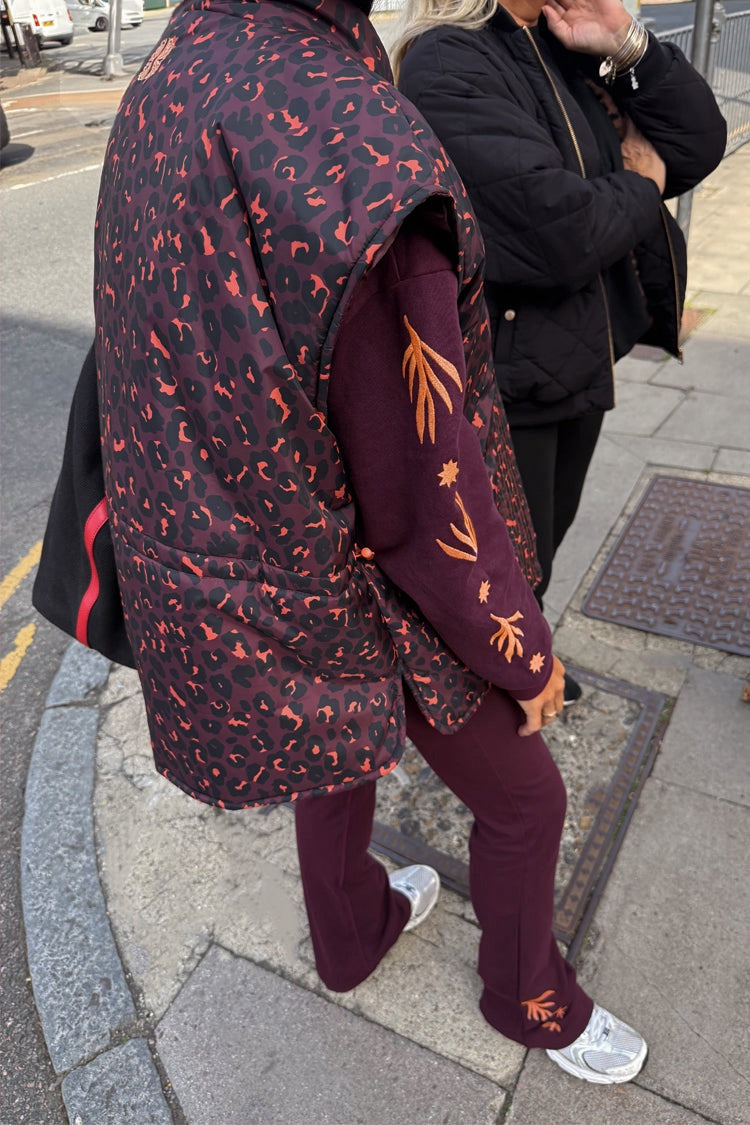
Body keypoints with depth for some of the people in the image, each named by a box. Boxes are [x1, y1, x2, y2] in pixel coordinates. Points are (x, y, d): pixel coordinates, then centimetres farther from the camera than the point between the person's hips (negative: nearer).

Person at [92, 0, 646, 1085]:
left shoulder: (163, 96, -5)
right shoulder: (353, 161, -35)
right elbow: (429, 501, -28)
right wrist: (527, 656, -10)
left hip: (238, 550, 8)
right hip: (375, 590, -7)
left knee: (340, 740, 32)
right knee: (522, 796, 19)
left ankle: (353, 927, 60)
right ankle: (528, 994, 49)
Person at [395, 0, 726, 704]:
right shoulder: (447, 63, -19)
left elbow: (699, 145, 3)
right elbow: (557, 234, -29)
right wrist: (641, 185, -9)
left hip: (579, 354, 8)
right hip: (503, 375, -8)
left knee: (544, 538, 25)